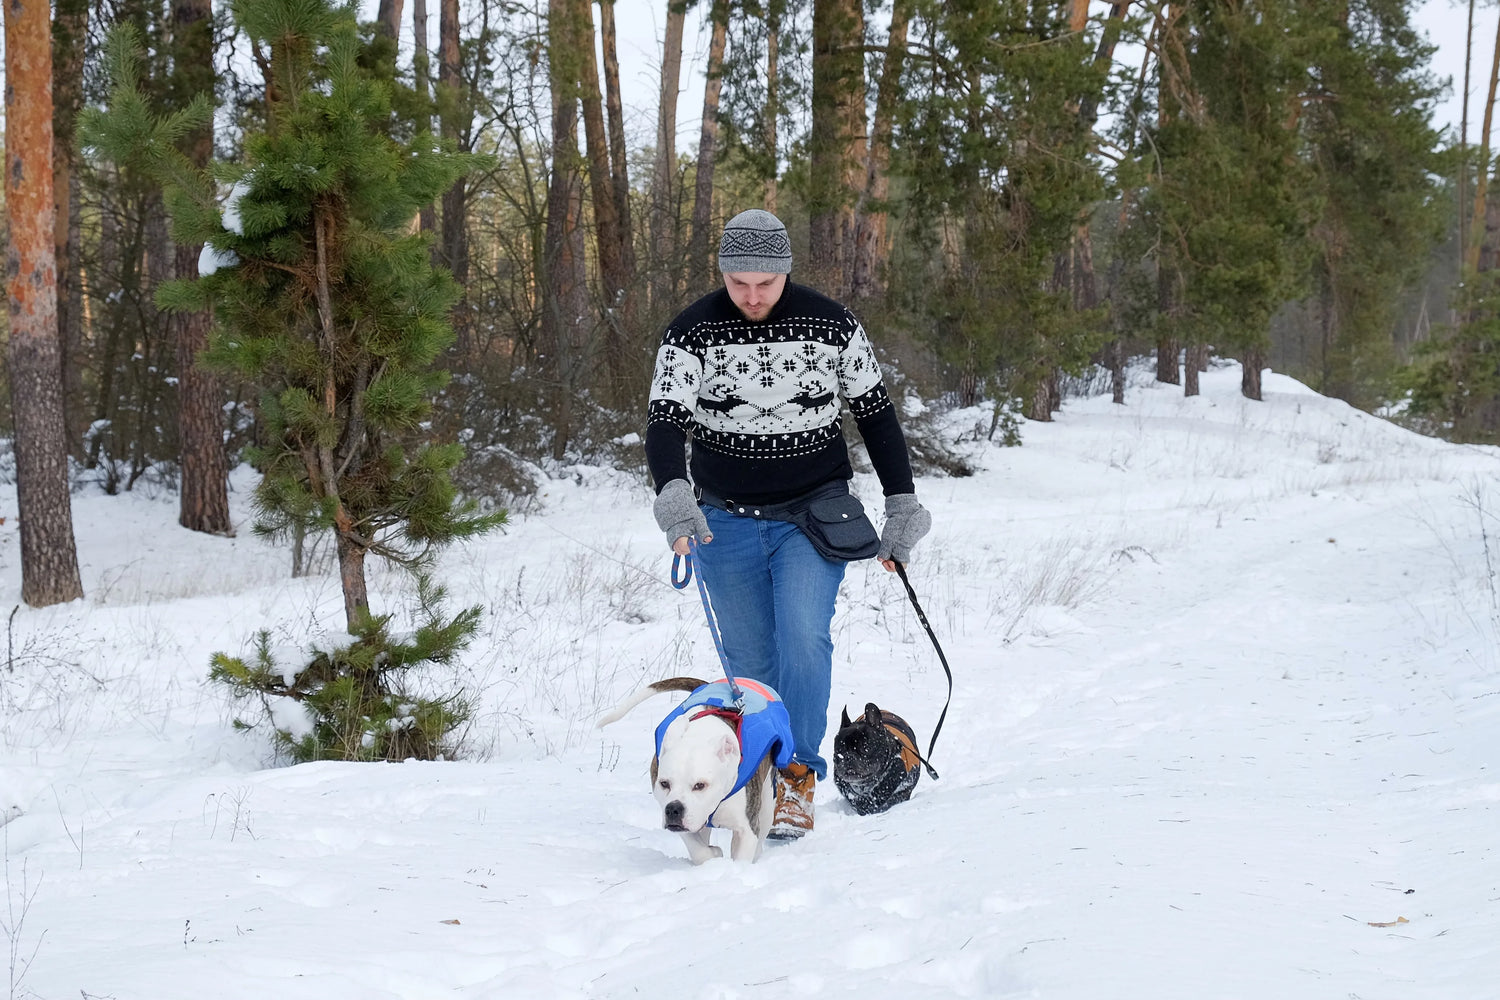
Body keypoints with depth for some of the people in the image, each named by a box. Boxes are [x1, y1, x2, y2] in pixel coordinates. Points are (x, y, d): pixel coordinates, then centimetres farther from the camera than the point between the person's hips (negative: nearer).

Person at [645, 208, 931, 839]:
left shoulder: (831, 326, -5)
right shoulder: (692, 333, -8)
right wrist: (673, 493, -36)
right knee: (750, 661, 5)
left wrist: (902, 506, 3)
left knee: (803, 637, -19)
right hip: (726, 521, 1)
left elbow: (875, 413, 5)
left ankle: (797, 778, -14)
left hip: (814, 512, -1)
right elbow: (665, 421, -17)